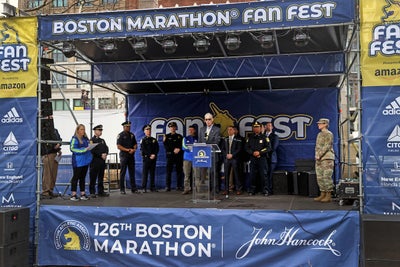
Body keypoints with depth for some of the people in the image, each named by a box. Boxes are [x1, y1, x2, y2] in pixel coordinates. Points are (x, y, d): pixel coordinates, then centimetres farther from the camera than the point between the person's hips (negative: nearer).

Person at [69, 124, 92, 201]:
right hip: (78, 161, -6)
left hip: (85, 160, 6)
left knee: (83, 177, 11)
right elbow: (72, 148, -15)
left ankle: (82, 194, 15)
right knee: (76, 177, -3)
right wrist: (84, 150, -19)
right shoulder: (74, 139, -6)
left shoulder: (86, 138, 14)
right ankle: (73, 194, 0)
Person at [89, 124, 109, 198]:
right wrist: (101, 155, -16)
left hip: (102, 161, 7)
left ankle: (101, 191, 15)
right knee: (93, 177, -2)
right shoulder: (92, 140, -3)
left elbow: (106, 148, 12)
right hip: (95, 161, -7)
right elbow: (93, 150, -14)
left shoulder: (102, 140, 20)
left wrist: (105, 154, -8)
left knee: (101, 177, 10)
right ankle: (92, 192, 1)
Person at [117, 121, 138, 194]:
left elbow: (135, 144, 14)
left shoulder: (132, 135, 13)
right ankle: (122, 189, 3)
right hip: (124, 156, -5)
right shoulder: (120, 135, -4)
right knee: (123, 173, -2)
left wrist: (134, 149, -8)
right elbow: (118, 146, -11)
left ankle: (133, 188, 10)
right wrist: (128, 150, -15)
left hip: (131, 156, 5)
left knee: (132, 172, 6)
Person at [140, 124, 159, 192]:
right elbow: (143, 150, -7)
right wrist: (150, 155, -14)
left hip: (153, 158, 4)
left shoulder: (154, 140, 14)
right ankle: (143, 188, -1)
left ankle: (152, 187, 10)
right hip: (146, 158, -4)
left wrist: (154, 155, -10)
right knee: (145, 173, -3)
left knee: (152, 173, 6)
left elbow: (157, 148, 8)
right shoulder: (143, 140, 1)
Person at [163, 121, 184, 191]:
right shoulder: (167, 136, 11)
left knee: (179, 171, 1)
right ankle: (167, 186, -5)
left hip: (179, 156, 1)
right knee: (168, 171, -6)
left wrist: (179, 149, -10)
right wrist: (174, 150, -11)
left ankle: (179, 186, 7)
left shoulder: (179, 136, 14)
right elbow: (166, 146, 2)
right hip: (170, 156, -1)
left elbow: (183, 146, 10)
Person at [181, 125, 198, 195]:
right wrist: (194, 147, -6)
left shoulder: (197, 138, 8)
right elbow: (184, 147, 2)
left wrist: (189, 147, -11)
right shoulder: (185, 138, 14)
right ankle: (186, 189, 2)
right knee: (187, 175, 0)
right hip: (187, 158, 1)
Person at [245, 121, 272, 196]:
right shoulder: (250, 137, 12)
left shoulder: (264, 137, 4)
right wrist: (253, 153, -10)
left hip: (262, 158, -2)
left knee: (263, 174, -5)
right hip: (253, 159, 2)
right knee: (253, 175, 3)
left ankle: (265, 190, 1)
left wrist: (259, 152, -14)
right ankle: (252, 190, 11)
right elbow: (247, 148, 8)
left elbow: (268, 148, -3)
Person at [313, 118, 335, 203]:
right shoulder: (319, 134, 19)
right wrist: (317, 156, 7)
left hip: (327, 158, -8)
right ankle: (322, 194, 15)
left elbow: (327, 146, -14)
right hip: (319, 159, 8)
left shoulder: (329, 134, -6)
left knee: (327, 177, -9)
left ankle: (329, 196, -4)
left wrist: (320, 155, -17)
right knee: (320, 178, 8)